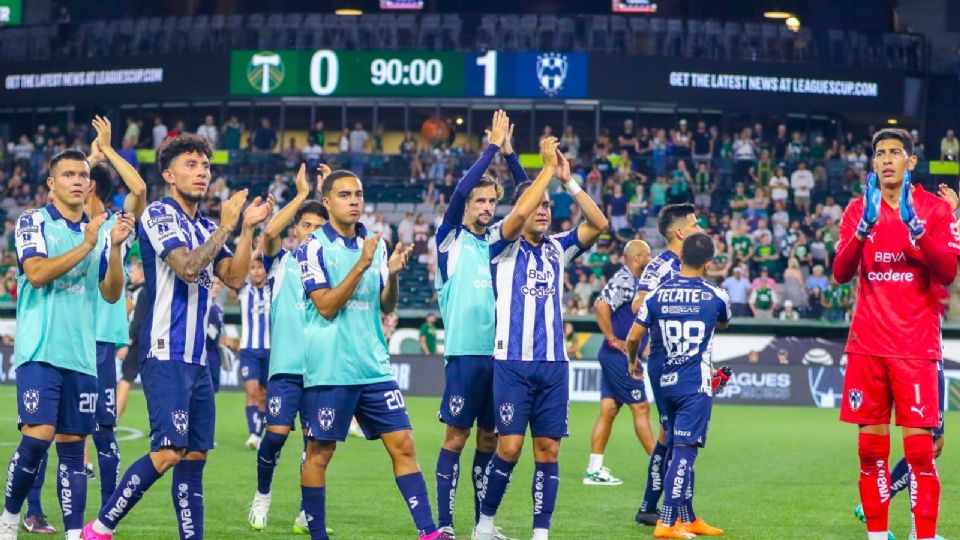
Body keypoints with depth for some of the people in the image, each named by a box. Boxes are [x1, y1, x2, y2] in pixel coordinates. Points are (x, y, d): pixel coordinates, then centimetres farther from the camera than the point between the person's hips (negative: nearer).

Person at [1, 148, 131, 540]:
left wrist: (115, 247, -7)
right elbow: (36, 273, -14)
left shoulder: (99, 231, 14)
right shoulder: (33, 222, 1)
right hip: (39, 351, -5)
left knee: (73, 446, 3)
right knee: (37, 436, -16)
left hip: (81, 356, 5)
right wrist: (86, 246, -18)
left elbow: (111, 294, 8)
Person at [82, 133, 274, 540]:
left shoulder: (205, 227, 18)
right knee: (167, 452, -15)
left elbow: (234, 278, 12)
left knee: (195, 455, 4)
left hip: (197, 357, 8)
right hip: (166, 354, -8)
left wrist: (248, 228, 4)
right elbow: (187, 267, -18)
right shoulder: (159, 214, -6)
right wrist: (225, 226, -11)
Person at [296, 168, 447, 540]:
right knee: (319, 453, 2)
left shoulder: (374, 245, 11)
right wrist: (362, 264, -20)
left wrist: (393, 273, -6)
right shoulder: (314, 248, -6)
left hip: (374, 366, 5)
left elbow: (386, 306, 13)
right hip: (329, 369, -5)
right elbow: (326, 306, -14)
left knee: (402, 445, -1)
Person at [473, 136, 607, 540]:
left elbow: (599, 223, 0)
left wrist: (568, 180, -5)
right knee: (509, 447, -7)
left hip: (554, 363, 4)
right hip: (513, 362, -4)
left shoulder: (558, 248, 12)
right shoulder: (504, 245, 0)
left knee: (548, 450, 1)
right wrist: (548, 167, -15)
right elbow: (519, 214, -20)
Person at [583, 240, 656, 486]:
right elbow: (601, 305, -29)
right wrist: (613, 339, -23)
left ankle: (594, 470, 8)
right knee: (640, 408, -4)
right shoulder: (623, 281, -15)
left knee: (609, 410, 8)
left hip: (615, 356, 10)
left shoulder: (632, 281, 16)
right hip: (619, 356, -10)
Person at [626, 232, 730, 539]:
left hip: (663, 382, 4)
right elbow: (724, 323, 19)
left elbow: (633, 336, 0)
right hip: (695, 385, -4)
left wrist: (633, 363, 19)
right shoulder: (715, 296, -3)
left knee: (678, 449, 14)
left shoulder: (657, 294, -1)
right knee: (684, 450, -6)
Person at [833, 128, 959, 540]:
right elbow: (841, 273, 0)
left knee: (919, 449, -8)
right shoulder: (858, 209, 9)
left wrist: (914, 228, -21)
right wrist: (864, 227, -15)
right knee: (871, 449, 3)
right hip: (868, 346, 3)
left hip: (916, 347, -3)